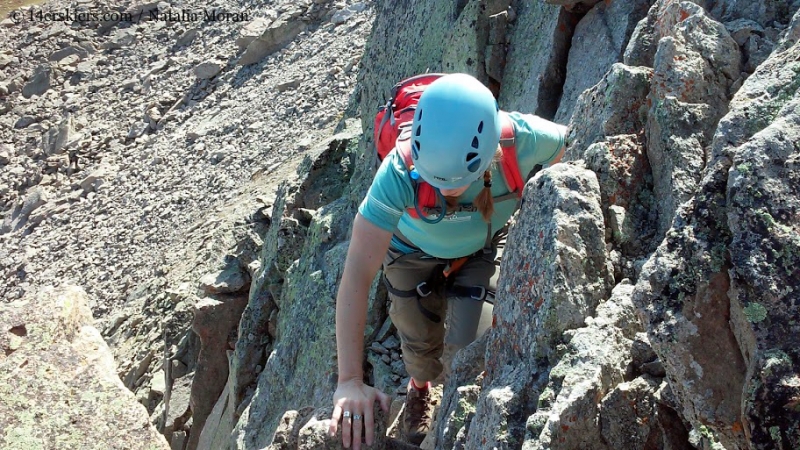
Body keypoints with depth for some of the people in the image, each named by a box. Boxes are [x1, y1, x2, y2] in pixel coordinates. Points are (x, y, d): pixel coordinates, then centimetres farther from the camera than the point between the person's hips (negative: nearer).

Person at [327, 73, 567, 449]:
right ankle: (420, 388, 52)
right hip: (415, 252, -1)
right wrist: (350, 381, -48)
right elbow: (357, 276, -45)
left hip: (484, 247, 1)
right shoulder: (400, 172, -44)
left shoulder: (522, 140, -40)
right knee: (421, 341, 12)